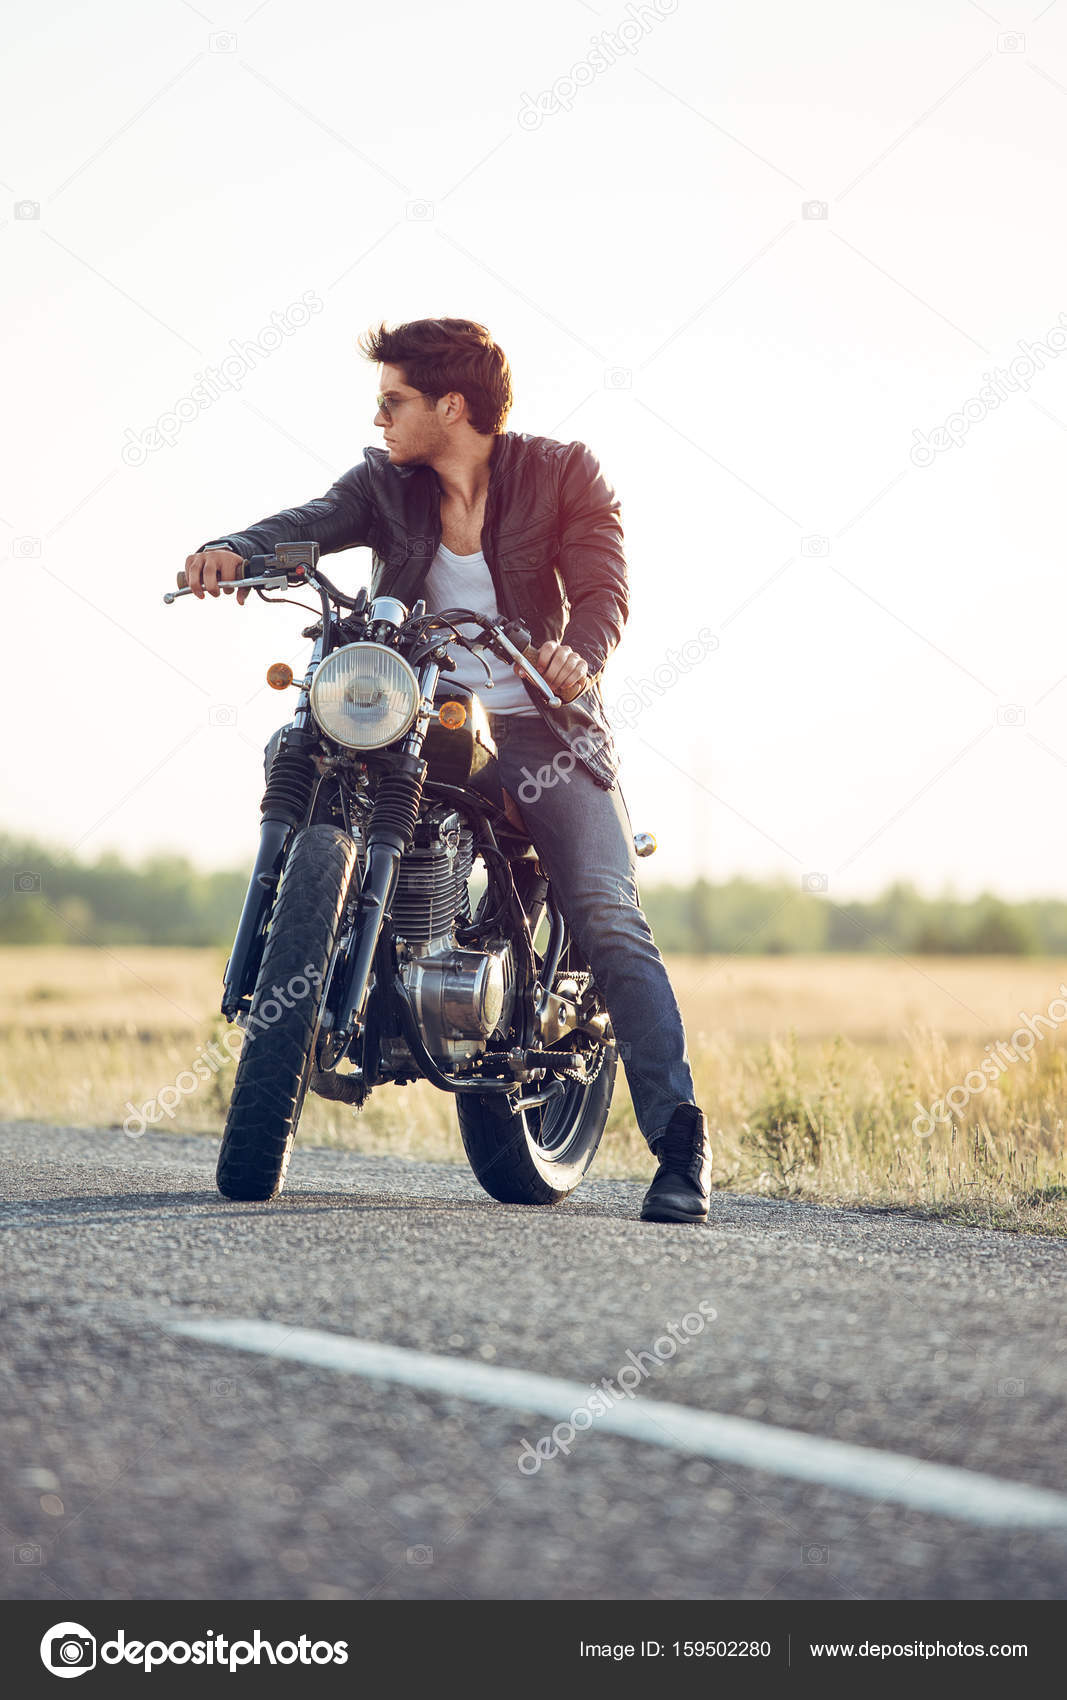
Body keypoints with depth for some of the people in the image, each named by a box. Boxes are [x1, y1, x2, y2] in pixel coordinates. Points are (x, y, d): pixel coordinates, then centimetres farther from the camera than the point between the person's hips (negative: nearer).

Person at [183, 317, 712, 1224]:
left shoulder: (563, 473, -2)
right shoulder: (386, 484, 7)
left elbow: (603, 587, -14)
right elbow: (313, 522, -11)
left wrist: (579, 653, -37)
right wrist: (234, 550, -33)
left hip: (540, 723, -4)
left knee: (611, 924, -17)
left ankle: (680, 1143, -20)